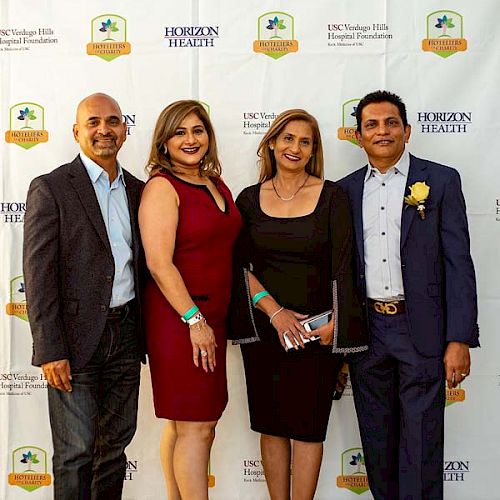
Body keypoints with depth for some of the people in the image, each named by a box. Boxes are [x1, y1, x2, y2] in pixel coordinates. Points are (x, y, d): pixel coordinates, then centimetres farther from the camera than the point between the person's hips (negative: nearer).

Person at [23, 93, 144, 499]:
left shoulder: (138, 190, 10)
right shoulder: (51, 189, -6)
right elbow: (39, 275, -10)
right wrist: (50, 350, -15)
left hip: (126, 333, 5)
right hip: (76, 339, -5)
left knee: (116, 442, 15)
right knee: (76, 452, 2)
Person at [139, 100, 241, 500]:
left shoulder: (216, 184, 13)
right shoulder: (162, 186, -10)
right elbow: (159, 262, -18)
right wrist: (194, 320, -19)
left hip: (212, 316, 7)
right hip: (178, 318, -7)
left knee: (183, 424, 15)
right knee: (197, 428, -3)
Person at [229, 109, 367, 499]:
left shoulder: (331, 195, -1)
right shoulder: (250, 198, 4)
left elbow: (342, 265, -4)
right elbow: (240, 265, 0)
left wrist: (334, 324, -11)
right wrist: (274, 311, -10)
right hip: (263, 328, 2)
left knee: (308, 424, 4)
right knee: (271, 423, 11)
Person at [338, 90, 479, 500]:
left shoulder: (441, 181, -1)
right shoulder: (346, 190, 8)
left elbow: (458, 263, -5)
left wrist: (460, 340, -11)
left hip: (421, 330, -3)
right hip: (365, 330, 3)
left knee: (420, 444, 3)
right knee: (377, 442, 15)